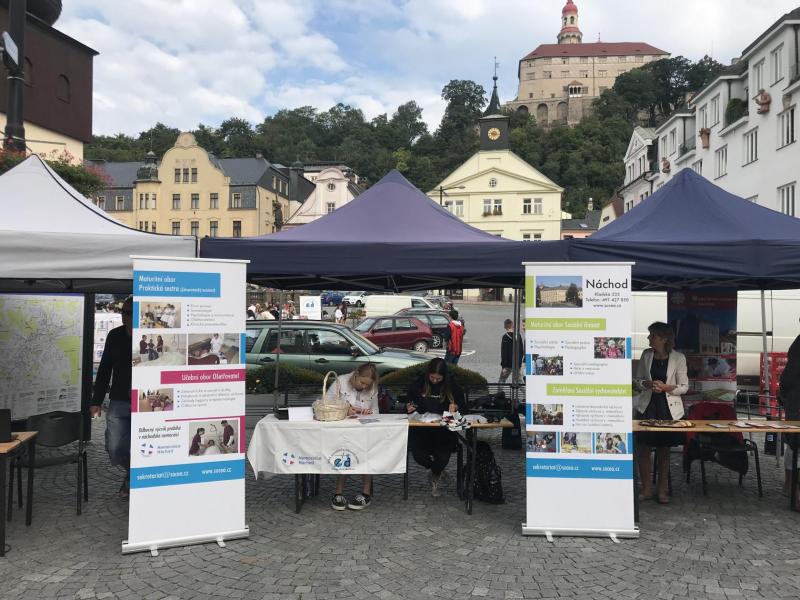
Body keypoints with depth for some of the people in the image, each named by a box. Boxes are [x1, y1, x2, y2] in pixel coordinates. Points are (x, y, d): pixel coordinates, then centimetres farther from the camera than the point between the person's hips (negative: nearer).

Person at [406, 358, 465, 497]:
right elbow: (409, 403, 18)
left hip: (443, 430, -1)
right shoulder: (417, 385, 5)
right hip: (421, 430, 1)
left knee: (443, 455, -25)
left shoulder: (451, 387, 4)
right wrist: (409, 408, -4)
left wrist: (455, 406, -10)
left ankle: (435, 475, 15)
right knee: (417, 454, -23)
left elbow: (462, 406, 11)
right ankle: (438, 472, 13)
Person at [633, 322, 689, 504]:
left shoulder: (678, 358, -8)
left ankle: (662, 490, 23)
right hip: (647, 406, 2)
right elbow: (638, 380, 8)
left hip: (668, 408, -2)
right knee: (643, 448, 1)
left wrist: (666, 387, -19)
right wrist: (648, 384, -13)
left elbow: (684, 387, -3)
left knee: (663, 450, 9)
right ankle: (646, 489, 15)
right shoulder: (646, 355, 1)